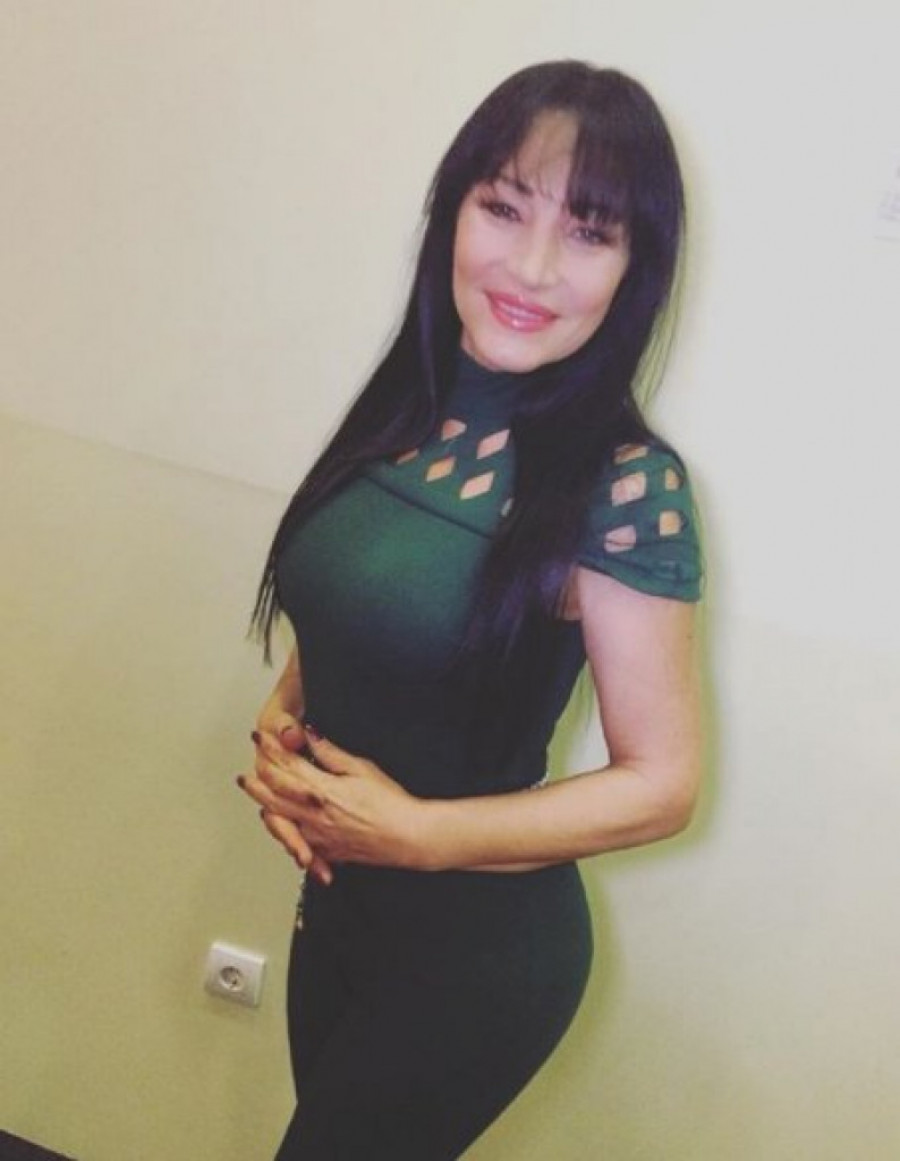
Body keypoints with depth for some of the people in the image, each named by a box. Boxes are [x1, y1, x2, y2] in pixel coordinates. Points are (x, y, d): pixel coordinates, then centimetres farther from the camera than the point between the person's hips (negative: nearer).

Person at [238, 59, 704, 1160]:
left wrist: (415, 831, -21)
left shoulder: (625, 485, -22)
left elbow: (659, 783, -17)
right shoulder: (406, 407, -4)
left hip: (480, 950, -6)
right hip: (338, 898, 6)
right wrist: (277, 729, -9)